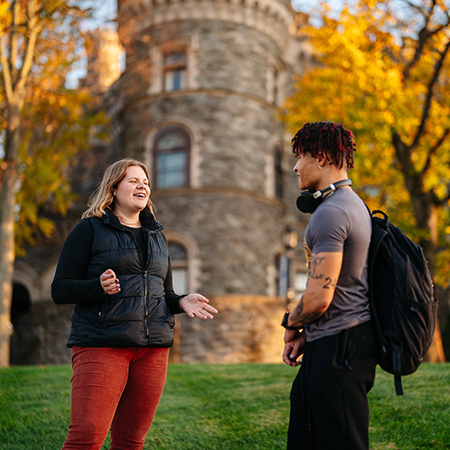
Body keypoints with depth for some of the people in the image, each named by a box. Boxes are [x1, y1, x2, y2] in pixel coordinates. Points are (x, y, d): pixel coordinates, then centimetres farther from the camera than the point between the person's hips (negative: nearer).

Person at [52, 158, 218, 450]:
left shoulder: (156, 235, 20)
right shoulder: (90, 230, 4)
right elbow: (60, 289, -1)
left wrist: (181, 302, 3)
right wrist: (99, 286, -20)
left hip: (153, 348, 5)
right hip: (101, 345, -5)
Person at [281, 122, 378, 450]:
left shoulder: (331, 213, -18)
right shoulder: (354, 205, 17)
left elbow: (318, 297, -22)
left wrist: (291, 326, -1)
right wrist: (305, 335, 14)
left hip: (338, 348, -11)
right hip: (337, 342, 11)